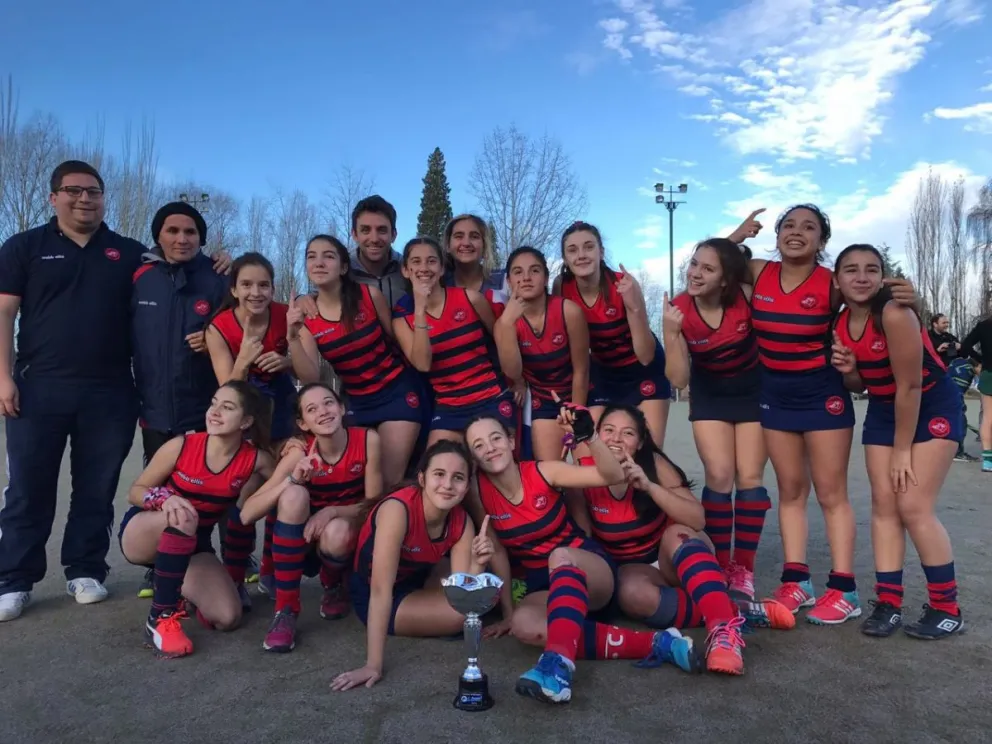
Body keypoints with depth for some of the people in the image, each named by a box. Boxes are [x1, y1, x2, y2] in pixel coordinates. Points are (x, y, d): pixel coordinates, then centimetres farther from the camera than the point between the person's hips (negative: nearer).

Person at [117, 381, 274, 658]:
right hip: (140, 535, -3)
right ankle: (160, 618, -24)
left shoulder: (256, 459, -16)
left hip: (192, 546, 3)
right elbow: (135, 492, -10)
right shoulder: (181, 446, -20)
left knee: (227, 618, -16)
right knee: (182, 517, -38)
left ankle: (180, 586, 18)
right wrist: (165, 498, -33)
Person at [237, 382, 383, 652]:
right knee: (294, 494, -31)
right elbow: (247, 515, -23)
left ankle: (333, 586, 2)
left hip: (350, 538, 0)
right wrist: (291, 479, -36)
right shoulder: (300, 453, -18)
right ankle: (286, 610, -19)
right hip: (304, 540, 1)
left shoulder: (368, 440, -19)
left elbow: (374, 503, -12)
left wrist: (333, 511, -28)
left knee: (337, 531, -36)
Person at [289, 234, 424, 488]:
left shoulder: (369, 295, -13)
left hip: (397, 391, -3)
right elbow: (310, 379, -16)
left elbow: (397, 339, 2)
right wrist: (293, 338, -27)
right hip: (356, 400, 3)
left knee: (390, 479, -3)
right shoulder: (305, 317, -7)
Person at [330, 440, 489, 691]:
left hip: (418, 580, 7)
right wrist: (374, 664, -38)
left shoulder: (462, 522, -16)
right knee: (460, 614, -24)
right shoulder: (397, 509, -34)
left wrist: (477, 564, -36)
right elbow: (381, 589, -36)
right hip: (371, 593, -6)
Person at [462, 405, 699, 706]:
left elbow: (614, 477, -19)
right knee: (523, 625, -33)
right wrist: (508, 611, -5)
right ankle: (653, 643, -34)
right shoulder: (477, 490, -8)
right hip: (542, 585, 2)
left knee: (560, 556, -37)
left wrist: (589, 436, -34)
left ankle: (559, 664, -53)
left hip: (592, 570, -2)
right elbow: (497, 551, -3)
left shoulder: (543, 472, -12)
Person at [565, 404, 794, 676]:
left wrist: (648, 486, -35)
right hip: (630, 568, 1)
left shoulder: (654, 464, -16)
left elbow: (698, 520, -24)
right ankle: (737, 611, -29)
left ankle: (725, 627, -50)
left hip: (677, 559, 0)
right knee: (632, 593, -36)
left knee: (677, 534, -36)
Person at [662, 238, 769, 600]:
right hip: (709, 396, 0)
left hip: (753, 391, 0)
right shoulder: (678, 309, -22)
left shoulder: (747, 296, -25)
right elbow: (678, 379, -24)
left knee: (750, 478, -3)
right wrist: (671, 332, -36)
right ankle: (721, 567, 6)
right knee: (719, 476, -8)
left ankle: (743, 569, 8)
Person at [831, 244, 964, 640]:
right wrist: (847, 370, -18)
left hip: (933, 408, -6)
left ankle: (947, 608, 6)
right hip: (883, 411, 7)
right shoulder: (839, 322, -5)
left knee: (914, 507, -10)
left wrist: (902, 451, -16)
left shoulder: (895, 314, -27)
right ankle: (888, 602, 8)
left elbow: (910, 386, -23)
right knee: (883, 505, 1)